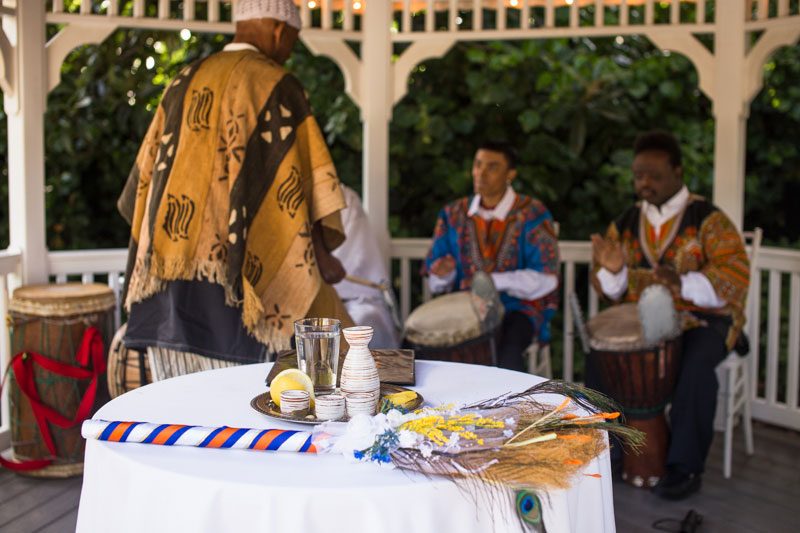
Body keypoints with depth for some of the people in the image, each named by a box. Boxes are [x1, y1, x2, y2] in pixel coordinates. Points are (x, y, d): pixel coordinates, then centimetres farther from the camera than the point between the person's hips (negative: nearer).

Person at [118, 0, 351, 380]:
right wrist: (321, 252, -1)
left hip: (171, 262, 6)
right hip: (238, 272, -6)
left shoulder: (185, 83, 15)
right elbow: (300, 177, -9)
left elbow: (148, 173, 18)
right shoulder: (276, 86, -3)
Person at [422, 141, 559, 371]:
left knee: (507, 353, -33)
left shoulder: (531, 213, -4)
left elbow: (545, 280, -10)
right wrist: (444, 274, -14)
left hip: (518, 307, -3)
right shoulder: (453, 214, 9)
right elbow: (436, 283, 10)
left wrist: (493, 281, -20)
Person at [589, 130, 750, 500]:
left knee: (696, 366, -34)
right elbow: (610, 289, 9)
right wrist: (612, 271, -16)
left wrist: (683, 284, -36)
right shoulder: (626, 223, 6)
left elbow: (736, 277, -19)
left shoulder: (708, 219, -8)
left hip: (702, 318, -4)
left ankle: (686, 466, -17)